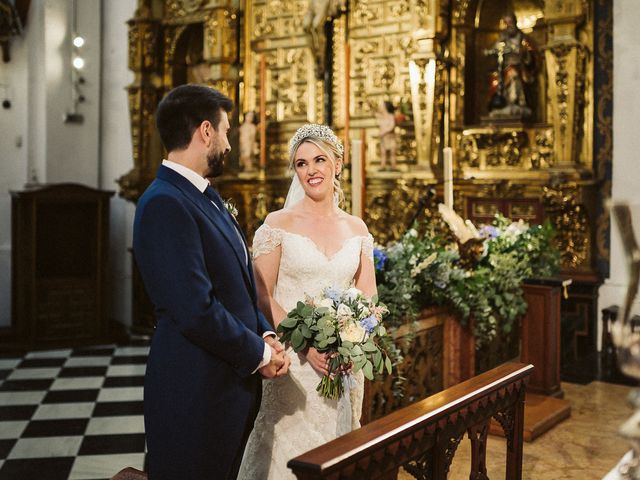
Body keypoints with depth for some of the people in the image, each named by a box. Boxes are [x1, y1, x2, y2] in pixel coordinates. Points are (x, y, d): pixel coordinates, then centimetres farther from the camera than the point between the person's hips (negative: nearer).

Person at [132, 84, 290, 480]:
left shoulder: (207, 197, 11)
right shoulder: (165, 204, -20)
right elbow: (197, 310, -26)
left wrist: (266, 335, 0)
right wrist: (259, 354, -13)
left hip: (235, 383, 9)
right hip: (195, 391, -9)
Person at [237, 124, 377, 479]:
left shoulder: (356, 228, 7)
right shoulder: (277, 224, -4)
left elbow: (368, 298, 7)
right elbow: (262, 297, -9)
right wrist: (307, 344, -19)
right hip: (292, 361, -3)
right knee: (290, 449, 5)